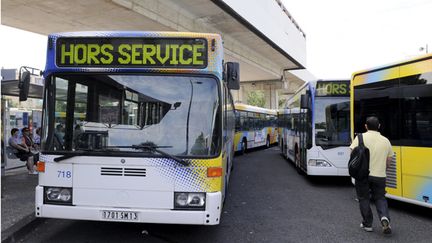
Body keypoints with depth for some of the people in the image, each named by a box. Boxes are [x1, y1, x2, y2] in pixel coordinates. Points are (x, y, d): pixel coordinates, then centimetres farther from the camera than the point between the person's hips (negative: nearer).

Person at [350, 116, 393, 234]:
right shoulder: (386, 141, 6)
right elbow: (388, 162, 10)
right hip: (380, 176, 2)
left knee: (364, 199, 13)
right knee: (380, 198, 18)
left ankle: (367, 224, 19)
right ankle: (384, 217, -6)